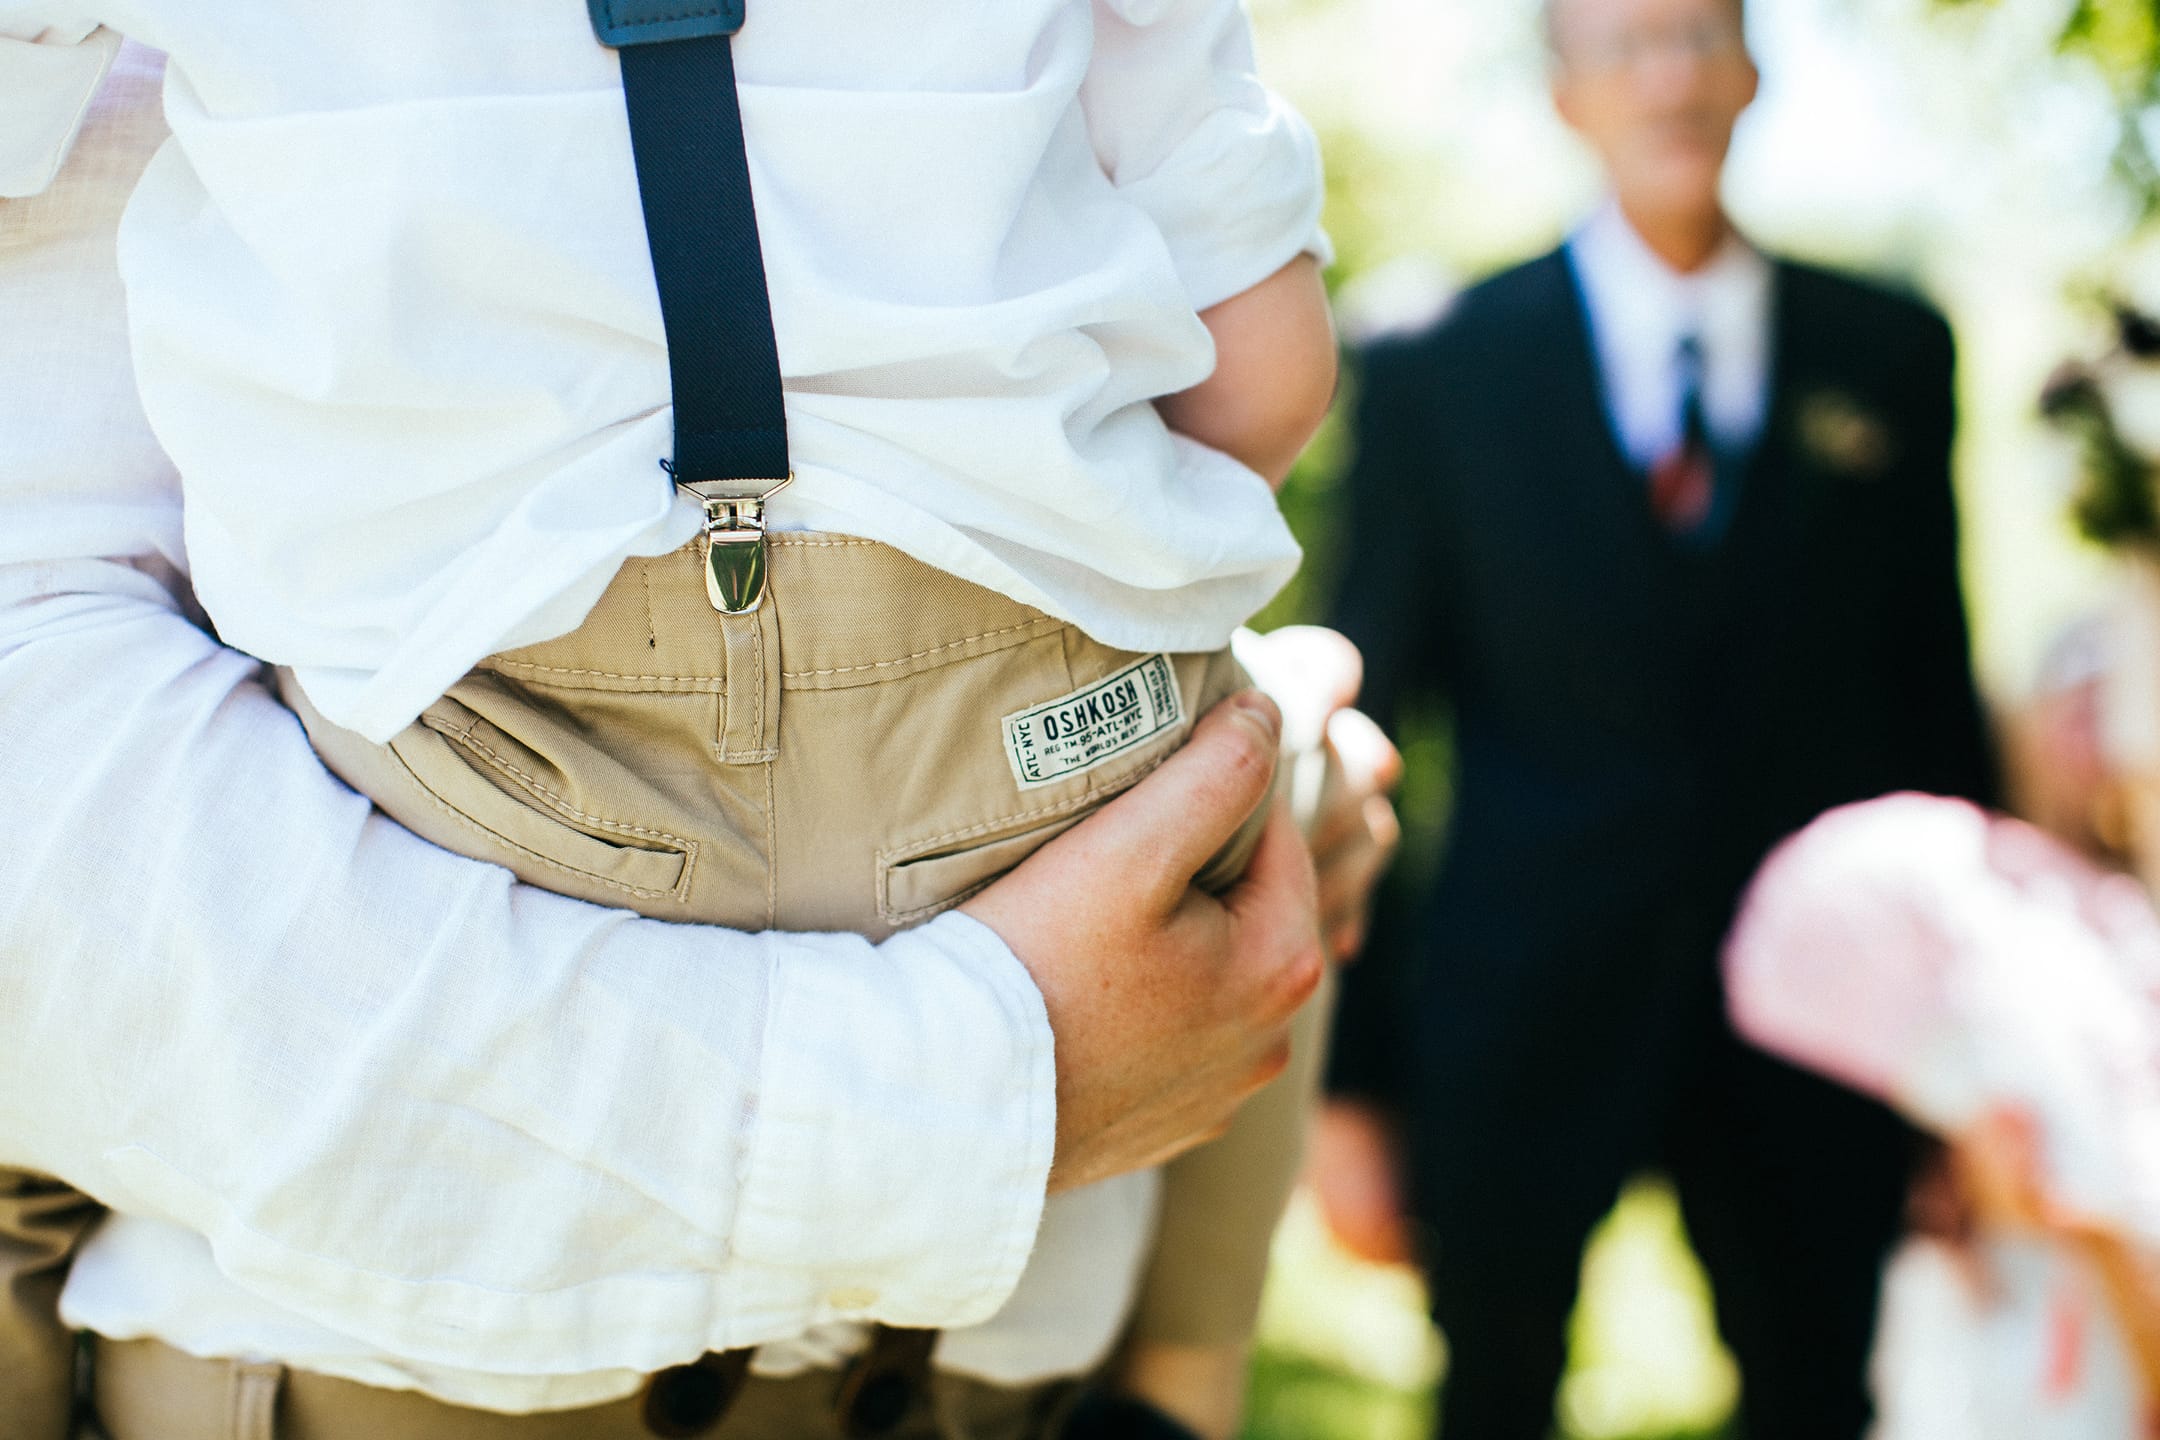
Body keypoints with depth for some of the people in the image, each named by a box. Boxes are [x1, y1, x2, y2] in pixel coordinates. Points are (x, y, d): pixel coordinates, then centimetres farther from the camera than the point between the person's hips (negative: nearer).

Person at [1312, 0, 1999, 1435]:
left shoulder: (1891, 356, 3)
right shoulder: (1437, 373, -3)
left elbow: (1937, 697, 6)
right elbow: (1360, 728, -2)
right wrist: (1350, 1075, -4)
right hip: (1518, 1030, -1)